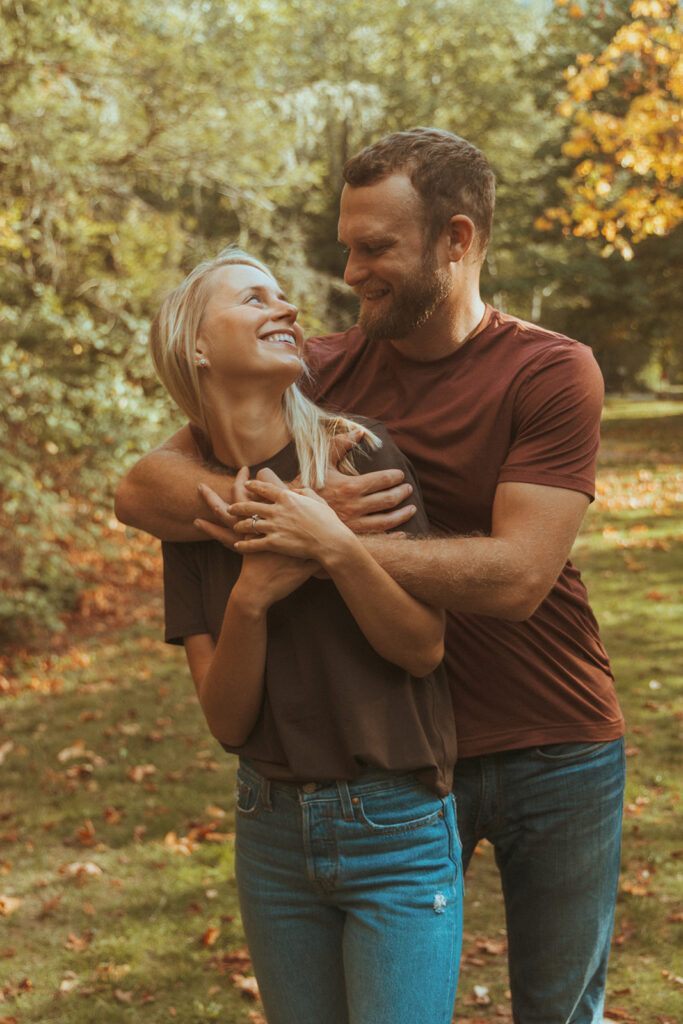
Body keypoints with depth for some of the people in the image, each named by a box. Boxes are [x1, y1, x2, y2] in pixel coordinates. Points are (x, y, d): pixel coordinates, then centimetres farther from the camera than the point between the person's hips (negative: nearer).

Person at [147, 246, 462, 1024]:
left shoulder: (358, 453, -10)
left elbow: (424, 647, -8)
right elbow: (227, 720, -6)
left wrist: (337, 545, -23)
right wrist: (249, 599, -22)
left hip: (397, 831, -3)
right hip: (274, 829, 3)